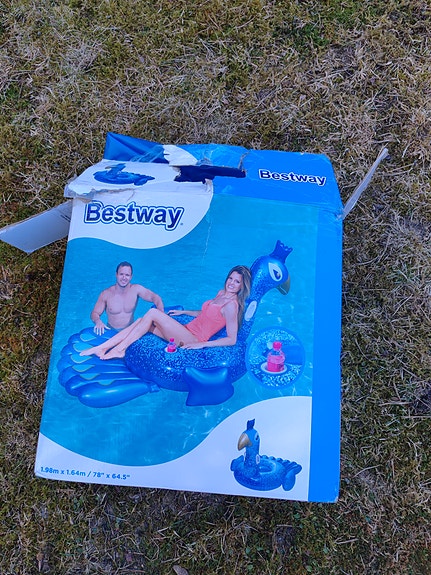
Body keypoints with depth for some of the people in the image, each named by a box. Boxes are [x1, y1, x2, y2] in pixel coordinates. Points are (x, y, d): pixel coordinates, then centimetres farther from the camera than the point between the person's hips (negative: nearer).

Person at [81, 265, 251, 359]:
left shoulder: (231, 305, -14)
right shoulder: (221, 293, 13)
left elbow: (232, 340, -18)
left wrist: (202, 344, -20)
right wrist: (183, 312, 25)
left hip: (192, 339, -8)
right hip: (188, 331, 8)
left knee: (153, 313, -18)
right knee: (143, 321, -3)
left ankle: (119, 349, -12)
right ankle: (102, 347, -4)